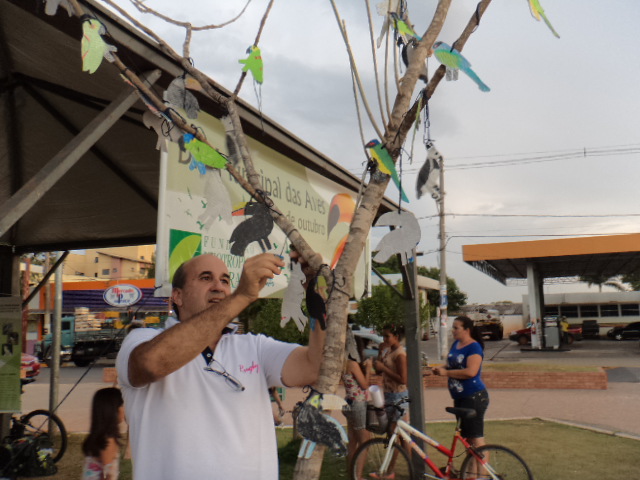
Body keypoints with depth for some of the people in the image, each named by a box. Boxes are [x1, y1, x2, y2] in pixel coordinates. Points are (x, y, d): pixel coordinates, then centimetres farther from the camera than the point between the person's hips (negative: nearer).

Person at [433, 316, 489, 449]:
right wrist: (441, 368, 2)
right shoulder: (456, 344, 11)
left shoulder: (474, 347, -15)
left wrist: (446, 372, -21)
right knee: (466, 436, 16)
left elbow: (471, 372, -27)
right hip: (459, 397, 9)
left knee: (476, 438, -7)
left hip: (474, 397, -9)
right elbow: (453, 365, 23)